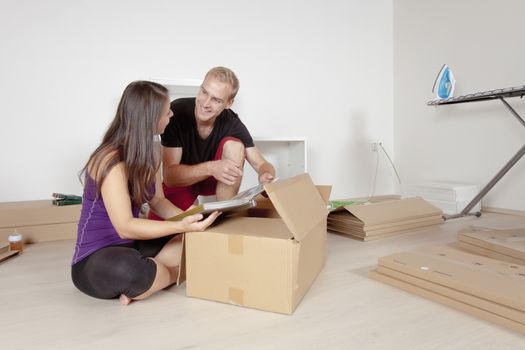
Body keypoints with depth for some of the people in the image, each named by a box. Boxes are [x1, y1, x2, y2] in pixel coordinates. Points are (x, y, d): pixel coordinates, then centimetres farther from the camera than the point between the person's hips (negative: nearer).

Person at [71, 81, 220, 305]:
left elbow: (157, 201, 5)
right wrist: (181, 226, -39)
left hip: (133, 245, 7)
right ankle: (177, 272, -10)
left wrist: (188, 219, -13)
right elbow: (125, 227, -28)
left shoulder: (149, 150, 1)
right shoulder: (111, 162, -23)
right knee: (127, 270, -41)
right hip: (96, 259, -7)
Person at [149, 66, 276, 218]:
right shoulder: (176, 112, -27)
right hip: (180, 181, -1)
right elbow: (169, 176, -28)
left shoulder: (232, 123, -21)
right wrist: (210, 167, -44)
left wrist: (266, 176, -42)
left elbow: (262, 164, -17)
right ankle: (190, 208, 9)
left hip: (216, 179, 2)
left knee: (235, 145, -26)